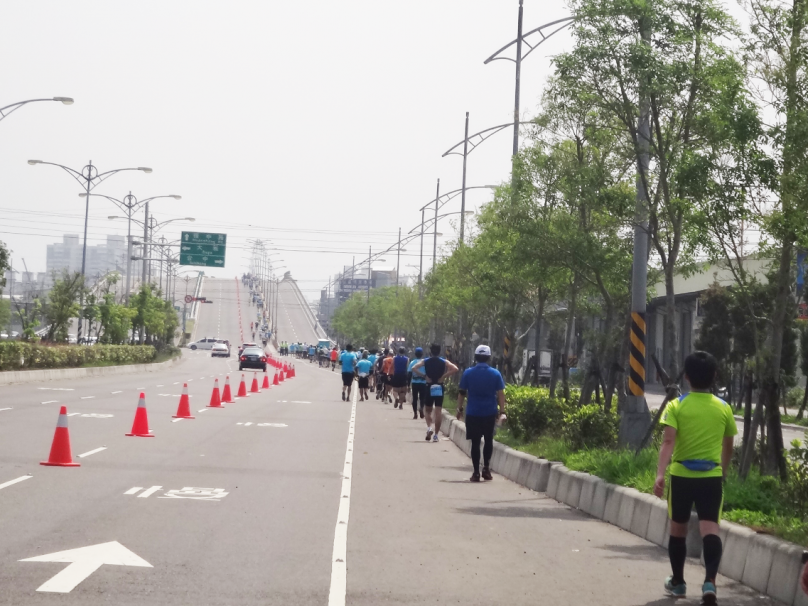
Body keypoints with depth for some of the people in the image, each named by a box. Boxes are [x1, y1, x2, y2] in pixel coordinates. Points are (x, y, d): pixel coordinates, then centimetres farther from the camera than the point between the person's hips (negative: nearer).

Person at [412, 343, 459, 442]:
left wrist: (424, 375, -7)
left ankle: (429, 427, -8)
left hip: (429, 387, 0)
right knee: (438, 411, 1)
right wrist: (444, 376, -7)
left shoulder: (425, 361, 1)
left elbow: (414, 368, -12)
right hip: (439, 387, 0)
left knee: (428, 410, 15)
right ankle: (436, 434, 0)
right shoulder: (444, 362, 2)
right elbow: (455, 369, -12)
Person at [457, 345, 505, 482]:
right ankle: (486, 468, 11)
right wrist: (502, 411, 3)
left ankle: (476, 473, 0)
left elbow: (462, 392, 1)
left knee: (475, 442, 3)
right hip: (490, 413, 1)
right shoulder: (495, 374, -1)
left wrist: (460, 409, 10)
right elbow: (500, 394, -2)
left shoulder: (468, 373, -2)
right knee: (488, 441, 17)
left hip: (473, 413, -1)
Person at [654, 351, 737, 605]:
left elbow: (668, 442, -16)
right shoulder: (724, 408, 4)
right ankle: (710, 581, -25)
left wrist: (660, 474, -22)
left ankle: (678, 582, 28)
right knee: (710, 528, -5)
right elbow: (728, 447, 14)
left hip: (681, 475, -1)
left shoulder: (676, 406, -4)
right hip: (712, 477, 1)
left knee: (678, 528, 15)